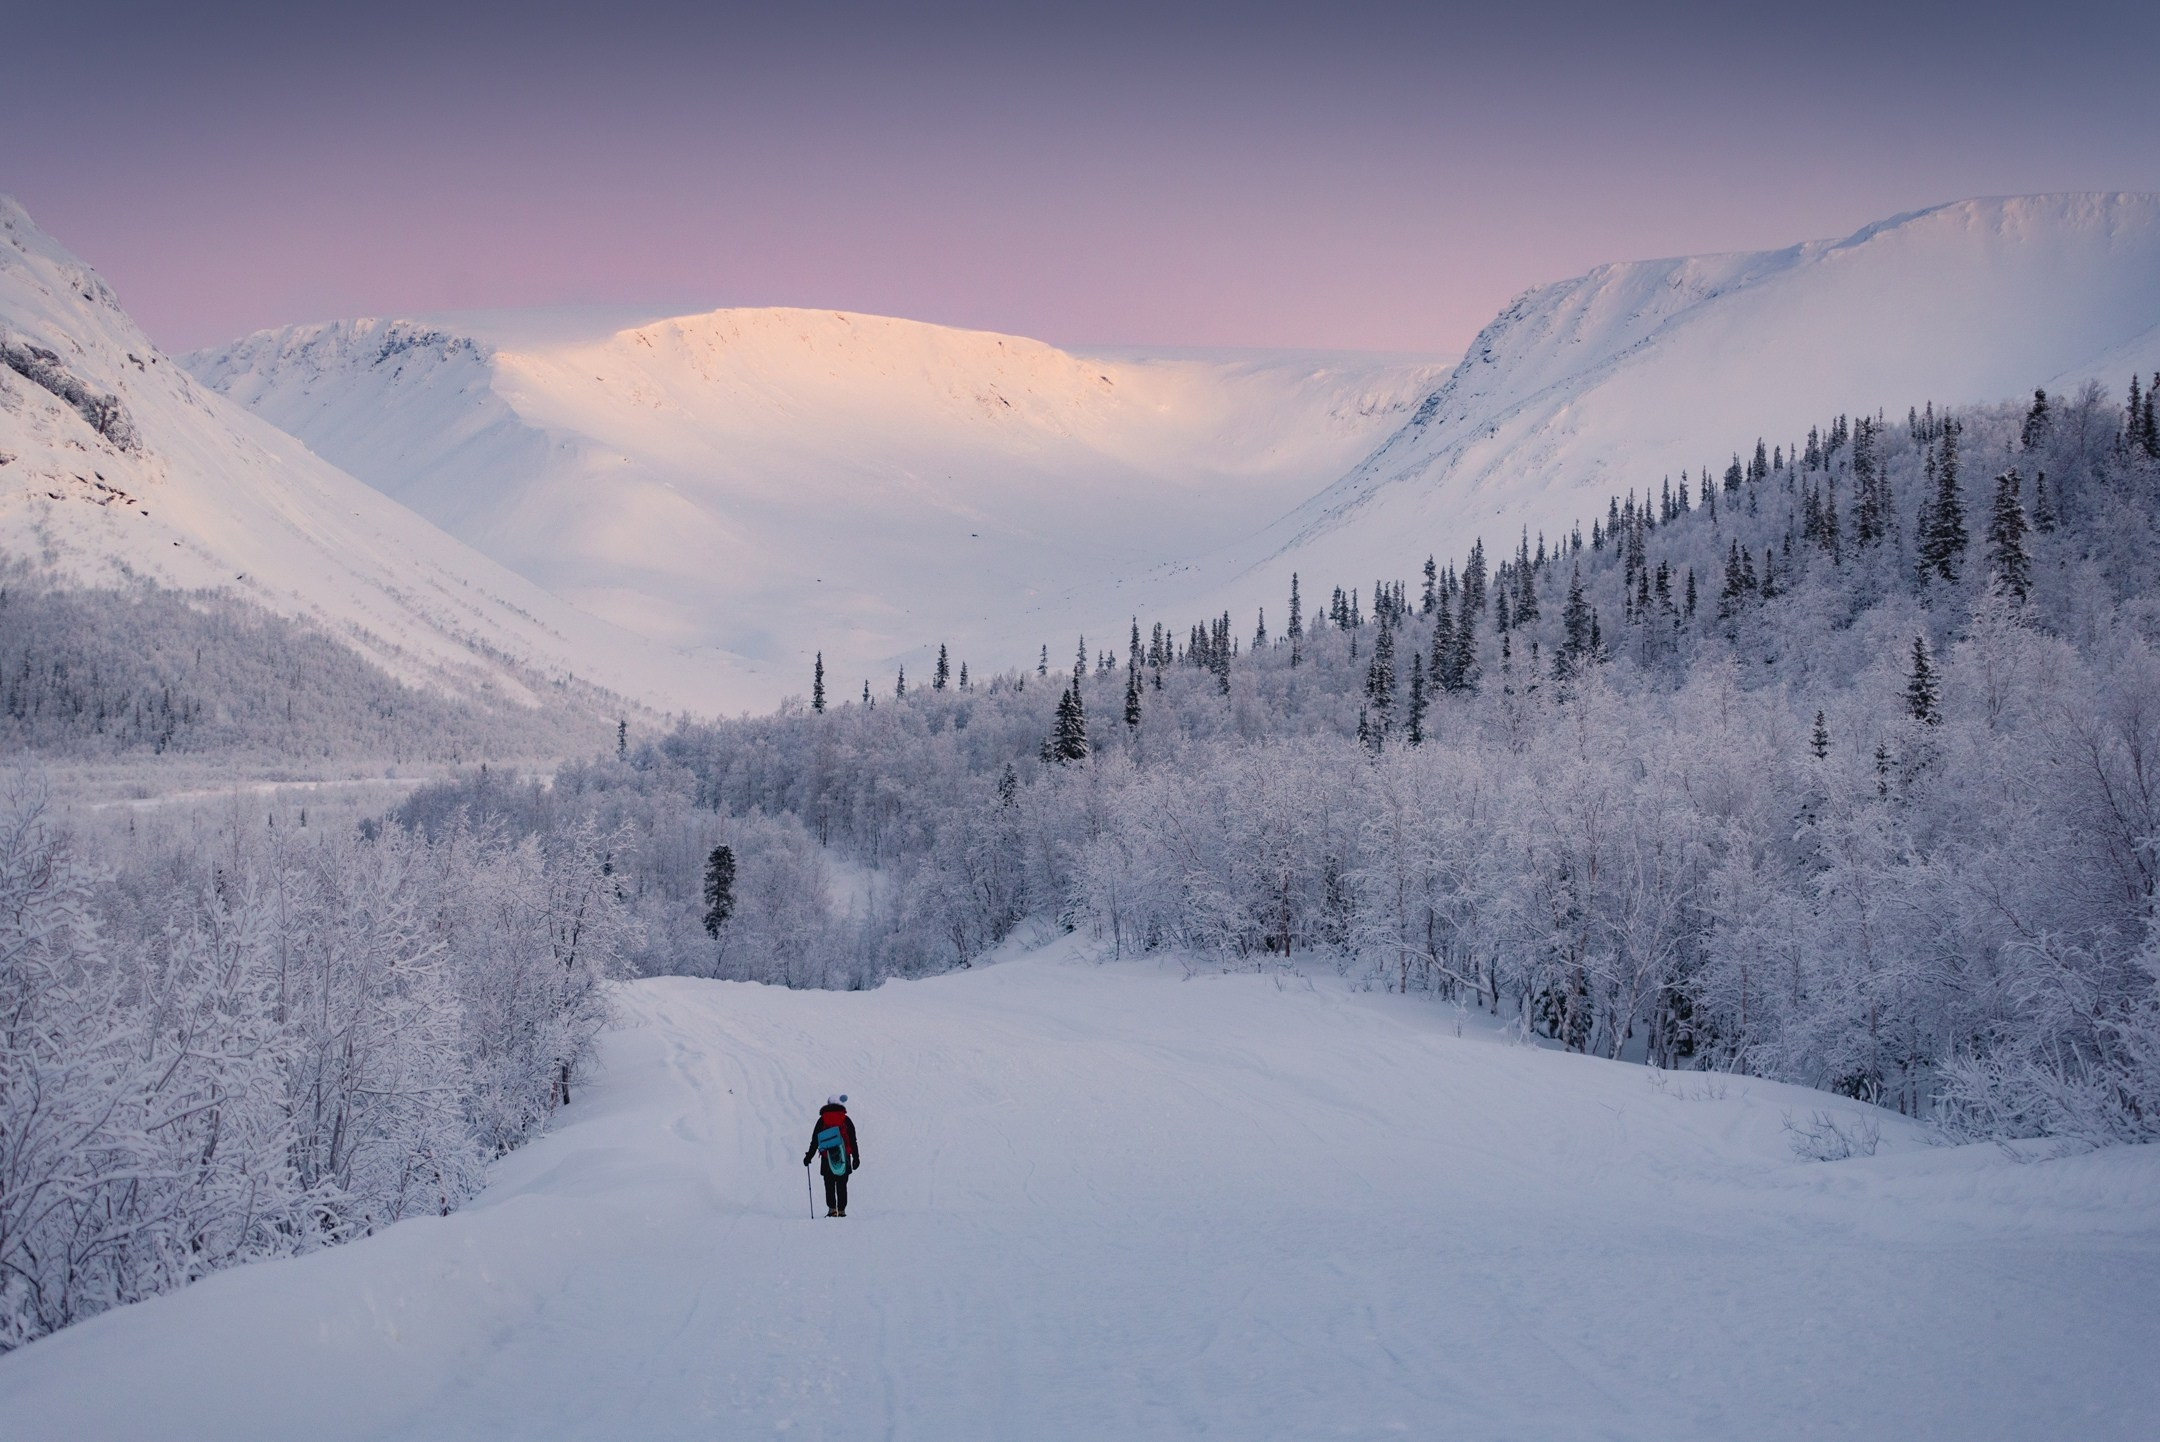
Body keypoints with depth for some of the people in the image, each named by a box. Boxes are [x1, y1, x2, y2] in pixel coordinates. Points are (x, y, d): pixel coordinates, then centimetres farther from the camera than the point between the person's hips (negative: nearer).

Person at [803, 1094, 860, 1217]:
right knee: (842, 1185, 7)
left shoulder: (822, 1120, 4)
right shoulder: (846, 1120, 3)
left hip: (827, 1158, 0)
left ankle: (831, 1208, -9)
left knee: (829, 1185, 5)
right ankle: (841, 1210, 4)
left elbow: (815, 1141, 5)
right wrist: (856, 1157, 10)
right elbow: (853, 1141, 4)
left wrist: (809, 1156, 11)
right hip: (843, 1158, 0)